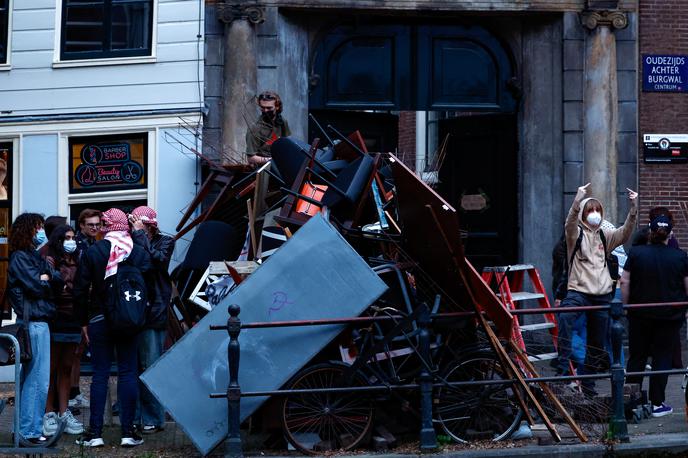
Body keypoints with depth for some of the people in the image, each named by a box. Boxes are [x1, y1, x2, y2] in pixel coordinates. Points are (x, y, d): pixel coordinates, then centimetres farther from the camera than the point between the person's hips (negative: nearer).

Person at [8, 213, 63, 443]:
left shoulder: (36, 256, 19)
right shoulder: (19, 257, -8)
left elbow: (58, 280, 9)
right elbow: (35, 287, -17)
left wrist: (46, 278, -10)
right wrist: (46, 283, 2)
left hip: (39, 320, 9)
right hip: (33, 322, -9)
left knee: (30, 377, 13)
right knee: (38, 378, -9)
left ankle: (27, 427, 19)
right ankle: (31, 430, -6)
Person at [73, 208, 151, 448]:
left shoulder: (93, 252, -4)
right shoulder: (140, 253, -2)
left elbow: (80, 290, -3)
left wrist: (84, 321, 6)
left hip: (99, 320, 0)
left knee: (100, 374, 4)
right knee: (128, 373, 4)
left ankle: (95, 432, 4)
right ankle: (128, 432, 4)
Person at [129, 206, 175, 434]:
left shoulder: (165, 242, 4)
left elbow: (156, 259, -16)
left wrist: (139, 234, -10)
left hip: (153, 312, -4)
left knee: (150, 366, -1)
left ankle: (153, 419, 6)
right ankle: (135, 417, 16)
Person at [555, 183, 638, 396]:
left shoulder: (605, 235, 13)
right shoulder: (576, 234, 0)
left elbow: (625, 232, 0)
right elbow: (570, 221, -21)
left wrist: (633, 207, -14)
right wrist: (578, 199, -36)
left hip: (603, 294, 5)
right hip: (578, 291, -5)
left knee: (596, 343, 10)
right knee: (565, 317, -37)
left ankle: (587, 383, 23)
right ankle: (563, 366, -35)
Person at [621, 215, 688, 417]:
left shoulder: (636, 253, -3)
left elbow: (624, 282, -4)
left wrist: (626, 305, 5)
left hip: (640, 315, 1)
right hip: (670, 316, -1)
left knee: (637, 356, 11)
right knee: (662, 357, 5)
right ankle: (657, 404, 5)